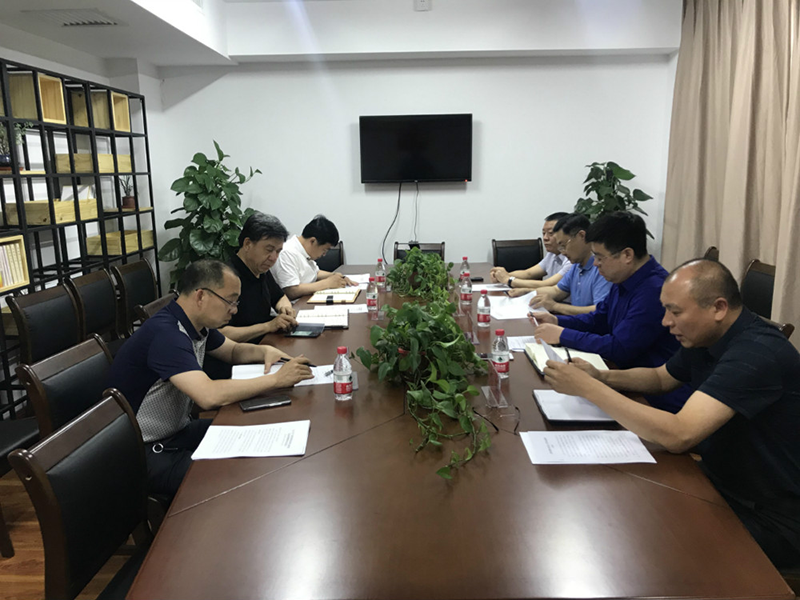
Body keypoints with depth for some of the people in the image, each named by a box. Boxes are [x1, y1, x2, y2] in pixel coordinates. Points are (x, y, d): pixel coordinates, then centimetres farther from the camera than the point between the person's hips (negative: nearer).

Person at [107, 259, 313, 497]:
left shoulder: (198, 324, 2)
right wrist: (277, 379, -31)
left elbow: (233, 351, 21)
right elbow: (210, 396, -39)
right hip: (147, 452, -9)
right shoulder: (165, 334, -28)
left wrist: (265, 351, -2)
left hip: (177, 431, 10)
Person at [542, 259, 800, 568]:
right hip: (723, 482, 8)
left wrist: (588, 388, -31)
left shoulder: (757, 352, -29)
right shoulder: (707, 336, -1)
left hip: (770, 519, -8)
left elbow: (678, 435, -36)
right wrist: (602, 377, -3)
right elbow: (660, 378, 17)